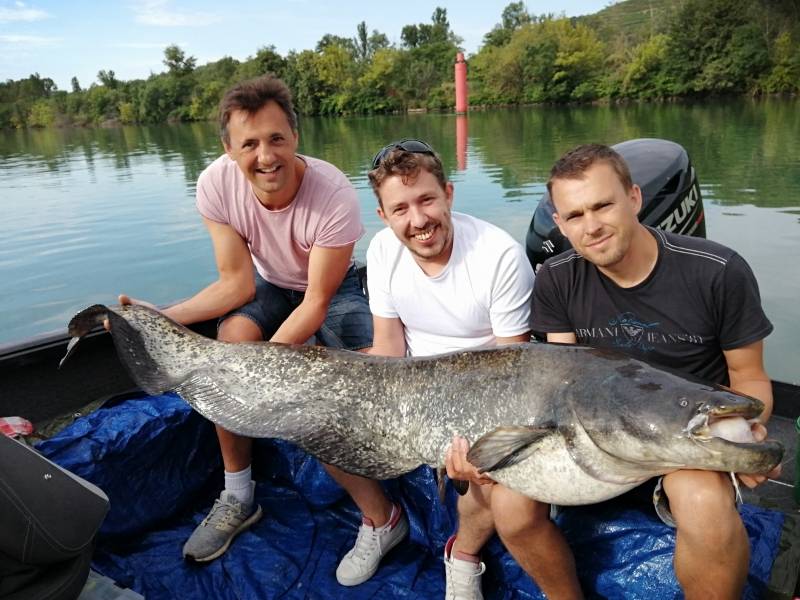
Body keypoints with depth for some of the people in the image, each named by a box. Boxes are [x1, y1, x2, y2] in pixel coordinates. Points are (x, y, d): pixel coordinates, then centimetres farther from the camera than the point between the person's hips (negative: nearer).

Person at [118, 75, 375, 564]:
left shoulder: (334, 195, -34)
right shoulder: (217, 185, -24)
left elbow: (317, 300, -28)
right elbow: (236, 283, -18)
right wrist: (161, 317, -32)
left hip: (335, 286, -2)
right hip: (269, 284, 3)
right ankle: (239, 495, -7)